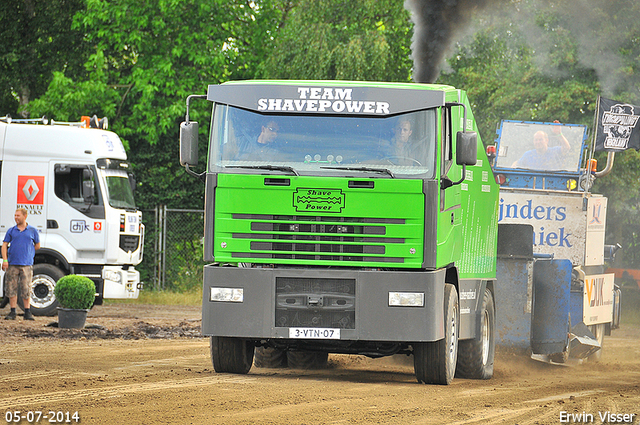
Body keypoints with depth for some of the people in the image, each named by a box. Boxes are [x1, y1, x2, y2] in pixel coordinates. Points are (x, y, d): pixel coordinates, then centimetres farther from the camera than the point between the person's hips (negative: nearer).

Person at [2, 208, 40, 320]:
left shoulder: (32, 231, 7)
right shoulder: (11, 231, 9)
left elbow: (37, 245, 17)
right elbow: (4, 245, 7)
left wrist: (27, 253, 11)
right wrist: (5, 260, -5)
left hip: (26, 264, -1)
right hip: (12, 264, 1)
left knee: (26, 289, -3)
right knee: (11, 288, 0)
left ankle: (27, 312, 3)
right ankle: (12, 312, 6)